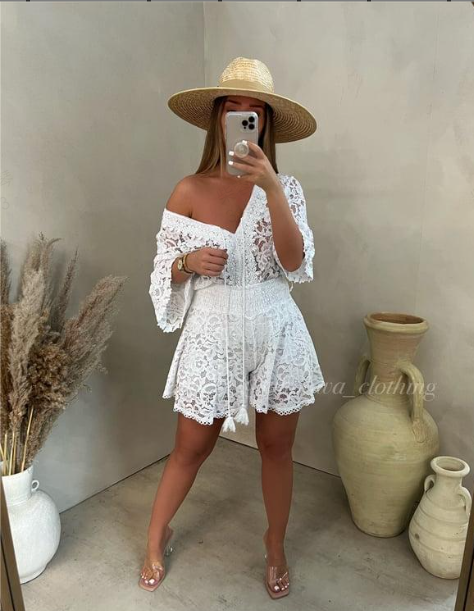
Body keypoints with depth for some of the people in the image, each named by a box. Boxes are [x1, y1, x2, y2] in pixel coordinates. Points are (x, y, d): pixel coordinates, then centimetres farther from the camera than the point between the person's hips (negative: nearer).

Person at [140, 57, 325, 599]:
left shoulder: (285, 187, -2)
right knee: (190, 450, 14)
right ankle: (157, 537, 44)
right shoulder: (188, 192, -3)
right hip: (213, 336, 0)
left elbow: (295, 263, -16)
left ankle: (275, 546, 43)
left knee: (276, 449, 16)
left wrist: (271, 188, -26)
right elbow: (165, 272, 3)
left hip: (276, 334, 1)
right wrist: (191, 261, -19)